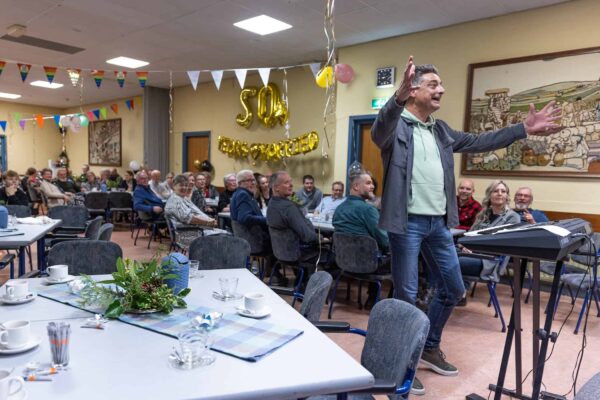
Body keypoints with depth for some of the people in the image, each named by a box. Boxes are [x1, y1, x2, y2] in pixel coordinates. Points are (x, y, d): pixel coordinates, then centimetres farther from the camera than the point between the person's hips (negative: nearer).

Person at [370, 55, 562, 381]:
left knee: (453, 289, 16)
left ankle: (429, 348, 35)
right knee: (406, 295, 0)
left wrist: (524, 129, 18)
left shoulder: (441, 130, 15)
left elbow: (479, 142, 22)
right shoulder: (396, 125, -8)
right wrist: (398, 98, -50)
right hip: (407, 222, -8)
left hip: (439, 223, 8)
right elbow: (379, 133, -30)